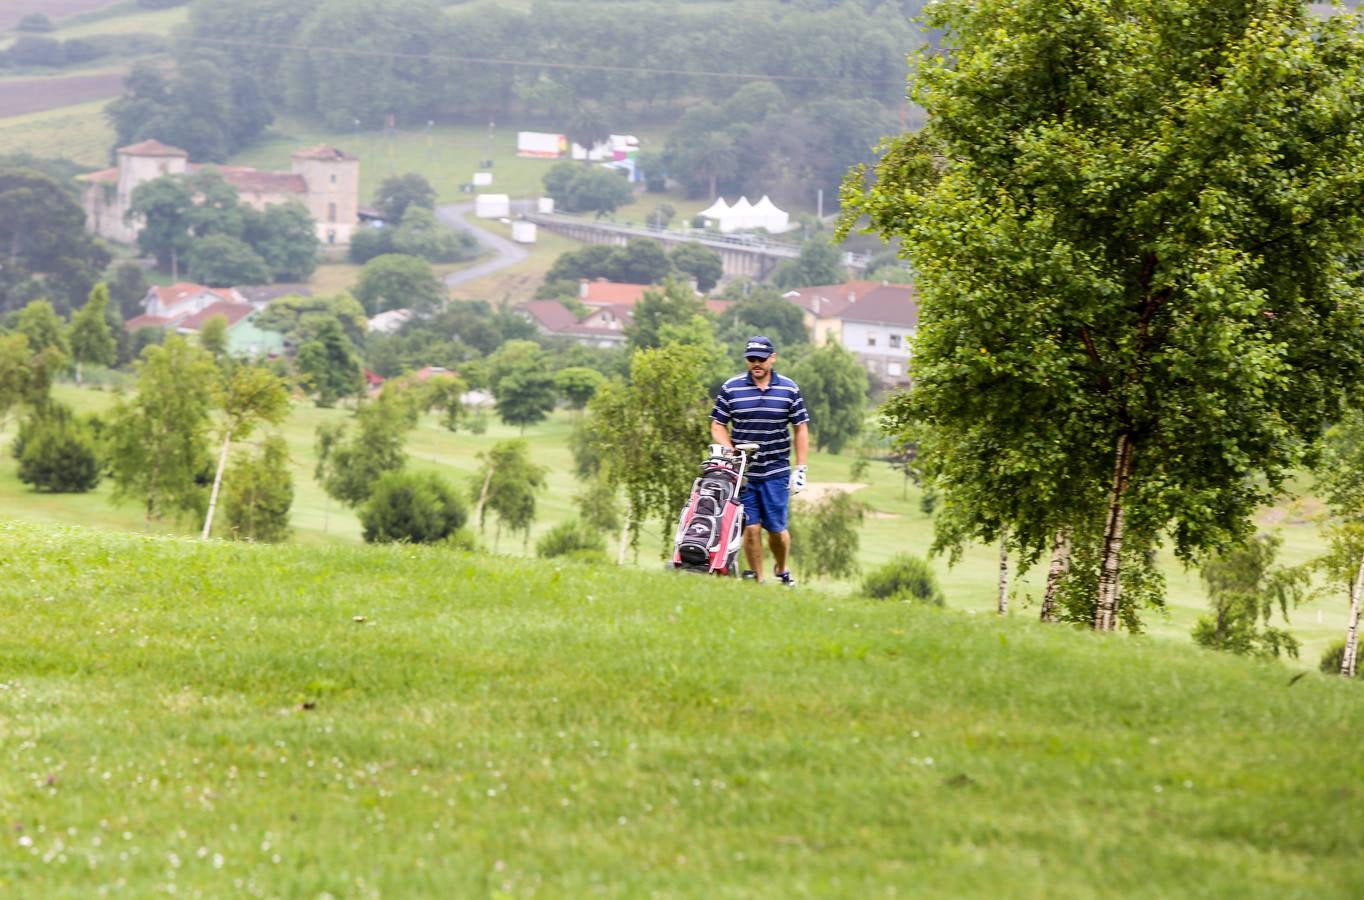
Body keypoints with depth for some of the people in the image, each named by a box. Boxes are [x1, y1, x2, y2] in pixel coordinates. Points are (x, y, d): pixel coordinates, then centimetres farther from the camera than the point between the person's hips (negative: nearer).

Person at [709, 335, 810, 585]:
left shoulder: (789, 389, 3)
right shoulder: (731, 388, 2)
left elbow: (801, 428, 7)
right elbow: (718, 425, 5)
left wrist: (800, 469, 1)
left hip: (776, 472, 0)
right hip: (743, 471, 0)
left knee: (776, 528, -1)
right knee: (751, 527, -3)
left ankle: (782, 570, 26)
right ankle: (757, 580, 6)